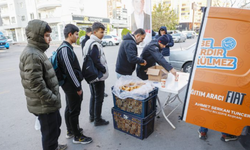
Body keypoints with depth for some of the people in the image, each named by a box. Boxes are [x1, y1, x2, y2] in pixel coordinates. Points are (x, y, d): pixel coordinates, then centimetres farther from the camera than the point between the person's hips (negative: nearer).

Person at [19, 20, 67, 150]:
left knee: (56, 124, 26)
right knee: (50, 131, 7)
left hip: (48, 103, 10)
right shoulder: (31, 55, -23)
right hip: (44, 104, -10)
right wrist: (53, 99, -18)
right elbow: (36, 84, -28)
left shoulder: (37, 51, 10)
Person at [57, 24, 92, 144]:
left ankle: (70, 131, 36)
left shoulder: (66, 48, 11)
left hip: (69, 85, 10)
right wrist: (78, 87, -18)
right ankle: (77, 136, 18)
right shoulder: (65, 49, -21)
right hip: (71, 85, -10)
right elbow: (69, 71, -24)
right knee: (74, 110, 2)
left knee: (69, 108, 19)